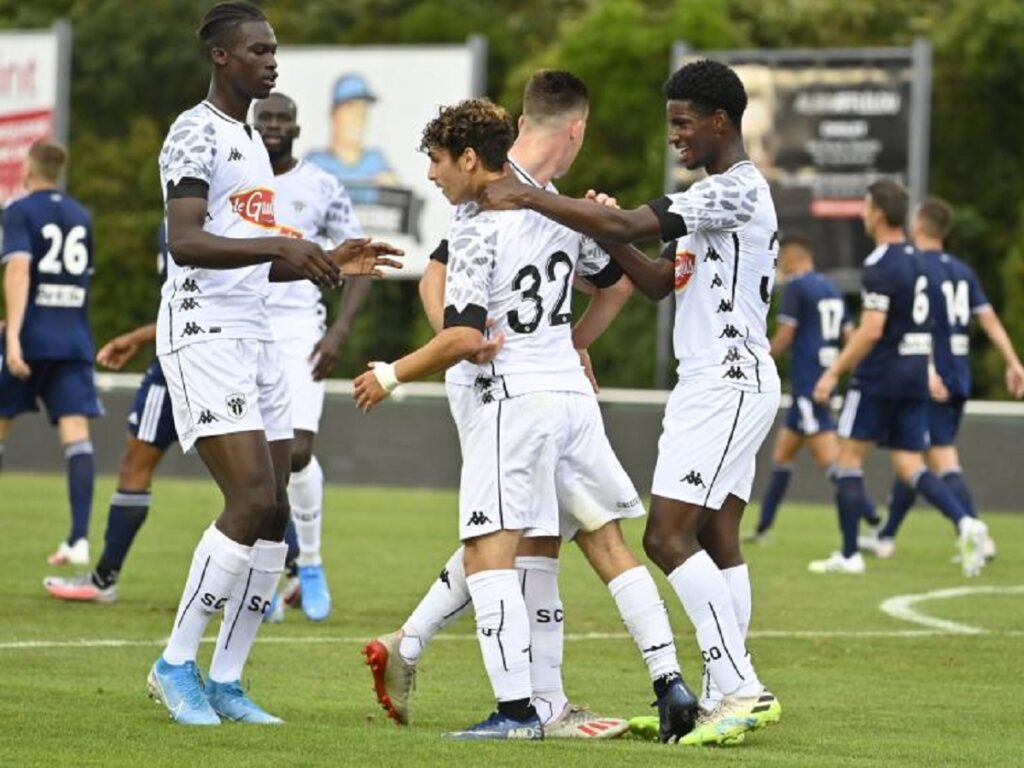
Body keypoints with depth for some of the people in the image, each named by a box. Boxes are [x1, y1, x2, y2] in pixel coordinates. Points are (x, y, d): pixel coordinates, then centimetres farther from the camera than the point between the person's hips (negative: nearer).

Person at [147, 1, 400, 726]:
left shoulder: (253, 141, 20)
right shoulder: (196, 133, -10)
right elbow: (185, 243, -23)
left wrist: (330, 262, 13)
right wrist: (282, 245, -31)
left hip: (255, 334, 9)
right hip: (203, 333, -9)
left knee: (274, 514, 4)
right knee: (252, 501, -17)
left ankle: (226, 681, 8)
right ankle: (177, 663, -7)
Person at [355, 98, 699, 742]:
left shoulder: (476, 229, -11)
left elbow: (465, 339, -18)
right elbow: (617, 278, 26)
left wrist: (391, 376, -6)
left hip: (515, 398, -8)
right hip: (573, 393, 8)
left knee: (488, 551, -8)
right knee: (607, 543, 13)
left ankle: (516, 708, -17)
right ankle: (670, 683, 8)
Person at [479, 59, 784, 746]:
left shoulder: (738, 191, -14)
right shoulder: (714, 196, 19)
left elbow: (627, 225, -21)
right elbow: (664, 283, 20)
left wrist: (528, 198, -13)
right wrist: (611, 241, 4)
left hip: (728, 385, -11)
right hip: (718, 385, 11)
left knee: (668, 536, -15)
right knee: (717, 539, 7)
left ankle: (741, 690, -18)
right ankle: (727, 699, 6)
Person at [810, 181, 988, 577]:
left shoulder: (879, 265, -15)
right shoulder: (915, 259, 13)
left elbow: (872, 330, -21)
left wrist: (833, 373, -17)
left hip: (880, 376, -8)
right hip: (915, 373, 8)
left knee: (850, 456, 4)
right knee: (909, 466, 7)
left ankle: (849, 554, 4)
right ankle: (965, 523, -15)